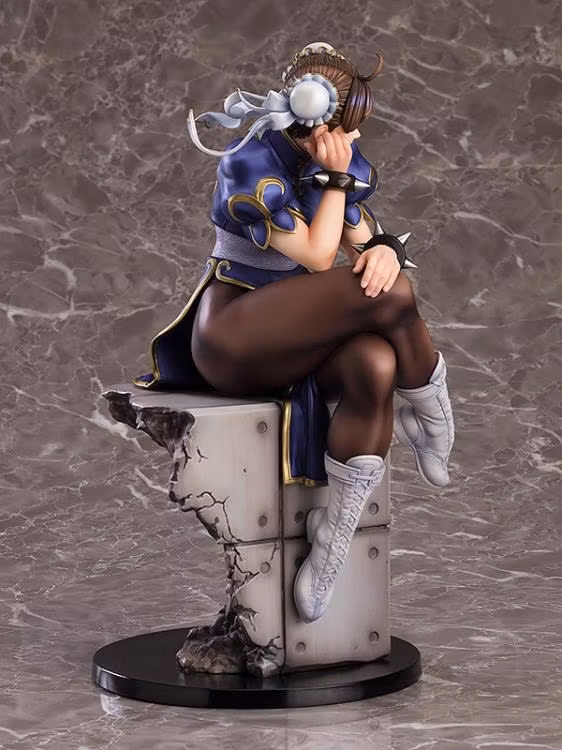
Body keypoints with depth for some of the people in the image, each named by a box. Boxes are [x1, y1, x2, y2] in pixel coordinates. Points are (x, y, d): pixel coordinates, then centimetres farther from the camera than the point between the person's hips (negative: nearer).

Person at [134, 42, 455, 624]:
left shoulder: (338, 163, 8)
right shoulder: (251, 166, -14)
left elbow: (363, 239, 6)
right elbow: (317, 255, -19)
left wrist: (385, 247, -16)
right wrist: (334, 179, -14)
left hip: (294, 341, 7)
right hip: (233, 341, -7)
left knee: (376, 366, -29)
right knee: (387, 294, -27)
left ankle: (332, 541, -25)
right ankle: (433, 419, -2)